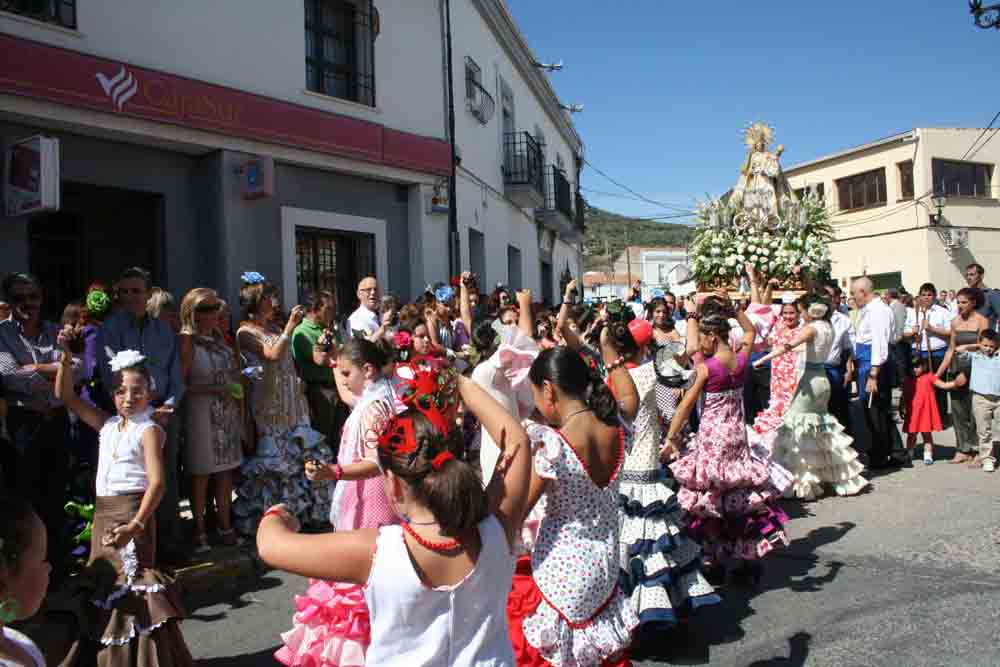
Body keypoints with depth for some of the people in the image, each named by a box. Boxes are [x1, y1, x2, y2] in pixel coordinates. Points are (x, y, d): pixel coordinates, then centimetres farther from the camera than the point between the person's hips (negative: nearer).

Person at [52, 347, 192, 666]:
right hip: (103, 512, 8)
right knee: (102, 581, 14)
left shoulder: (149, 430, -10)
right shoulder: (107, 425, 11)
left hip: (133, 511, -7)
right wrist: (66, 359, -1)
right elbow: (66, 396, 14)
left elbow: (157, 482, -19)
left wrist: (136, 525, -30)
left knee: (130, 583, -8)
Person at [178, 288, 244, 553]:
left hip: (228, 413, 6)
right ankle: (200, 532, 12)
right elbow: (180, 385, -12)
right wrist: (213, 390, -17)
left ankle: (225, 527, 20)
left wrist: (239, 404, 13)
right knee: (201, 474, 0)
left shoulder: (219, 338, 12)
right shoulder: (187, 341, -8)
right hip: (201, 413, -6)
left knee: (226, 471, 10)